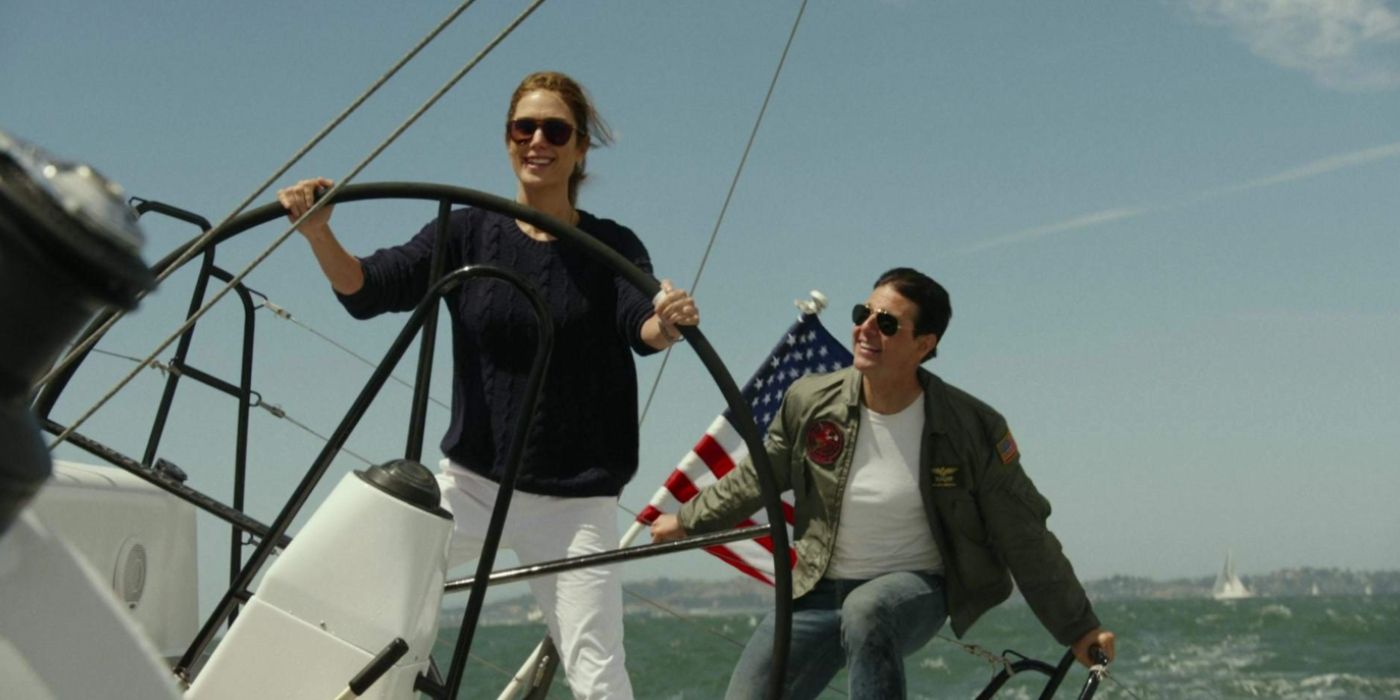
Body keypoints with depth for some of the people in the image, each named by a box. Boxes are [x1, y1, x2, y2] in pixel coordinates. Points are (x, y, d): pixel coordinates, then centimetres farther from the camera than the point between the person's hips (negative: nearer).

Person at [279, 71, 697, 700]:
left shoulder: (611, 248, -1)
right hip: (470, 482, 2)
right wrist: (318, 232, -28)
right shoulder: (468, 234, 3)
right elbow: (367, 289, -8)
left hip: (573, 502, -2)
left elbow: (641, 328, -19)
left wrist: (667, 323, -43)